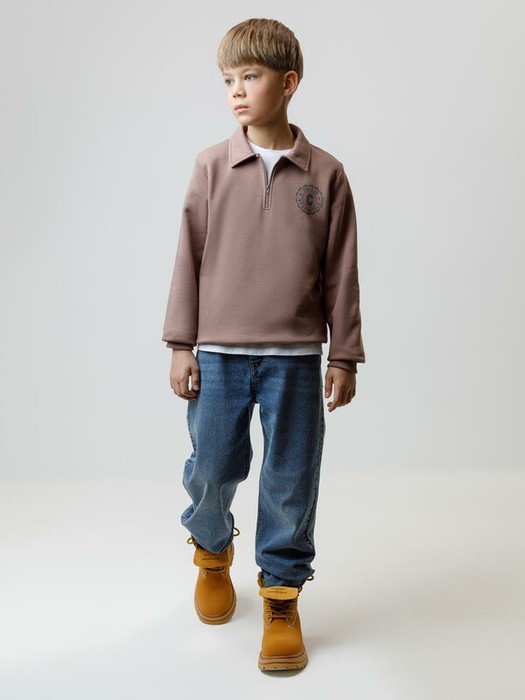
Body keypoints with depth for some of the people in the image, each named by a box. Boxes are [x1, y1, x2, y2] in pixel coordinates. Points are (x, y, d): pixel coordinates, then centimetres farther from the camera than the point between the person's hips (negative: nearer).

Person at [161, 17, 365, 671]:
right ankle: (212, 551, 41)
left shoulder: (325, 174, 0)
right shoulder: (212, 166, 2)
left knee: (291, 482, 6)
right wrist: (181, 346, 1)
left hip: (295, 358, 0)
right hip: (220, 354, 1)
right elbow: (189, 258, 4)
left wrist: (344, 358, 3)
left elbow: (341, 272, 3)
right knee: (211, 470, 9)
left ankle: (281, 598, 24)